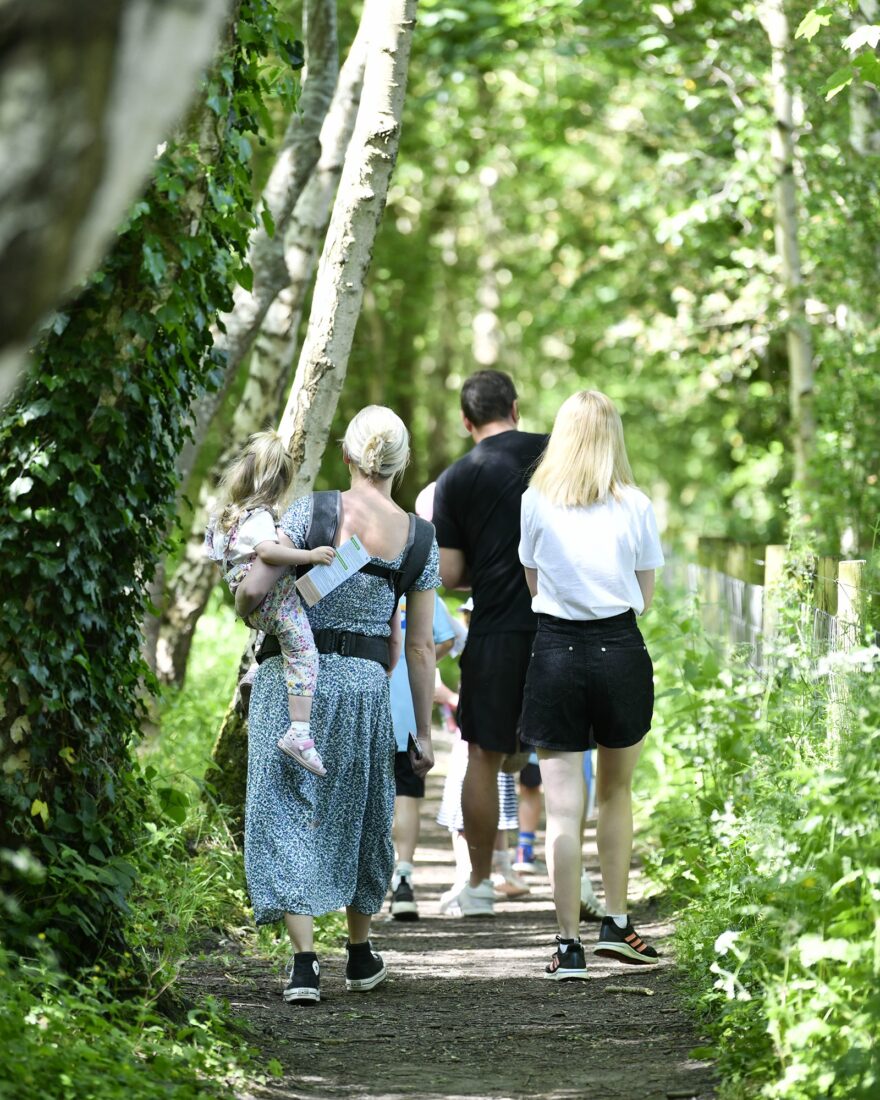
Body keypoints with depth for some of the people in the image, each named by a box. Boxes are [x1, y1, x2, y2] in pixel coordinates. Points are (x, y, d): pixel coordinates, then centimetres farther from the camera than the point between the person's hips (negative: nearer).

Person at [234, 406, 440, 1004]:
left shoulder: (312, 511, -8)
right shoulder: (419, 537, 0)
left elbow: (253, 590, -12)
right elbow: (421, 645, 3)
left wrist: (249, 614, 12)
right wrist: (424, 731, 10)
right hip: (366, 684, 2)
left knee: (288, 817, 2)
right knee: (359, 816, 20)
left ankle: (304, 961, -10)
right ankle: (360, 954, 34)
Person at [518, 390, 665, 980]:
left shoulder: (534, 502, 0)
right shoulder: (636, 505, -2)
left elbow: (532, 584, 9)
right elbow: (646, 595, 5)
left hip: (556, 650, 0)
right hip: (620, 650, 0)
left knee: (563, 806, 1)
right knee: (617, 791, 19)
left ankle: (569, 945, 0)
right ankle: (616, 923, 22)